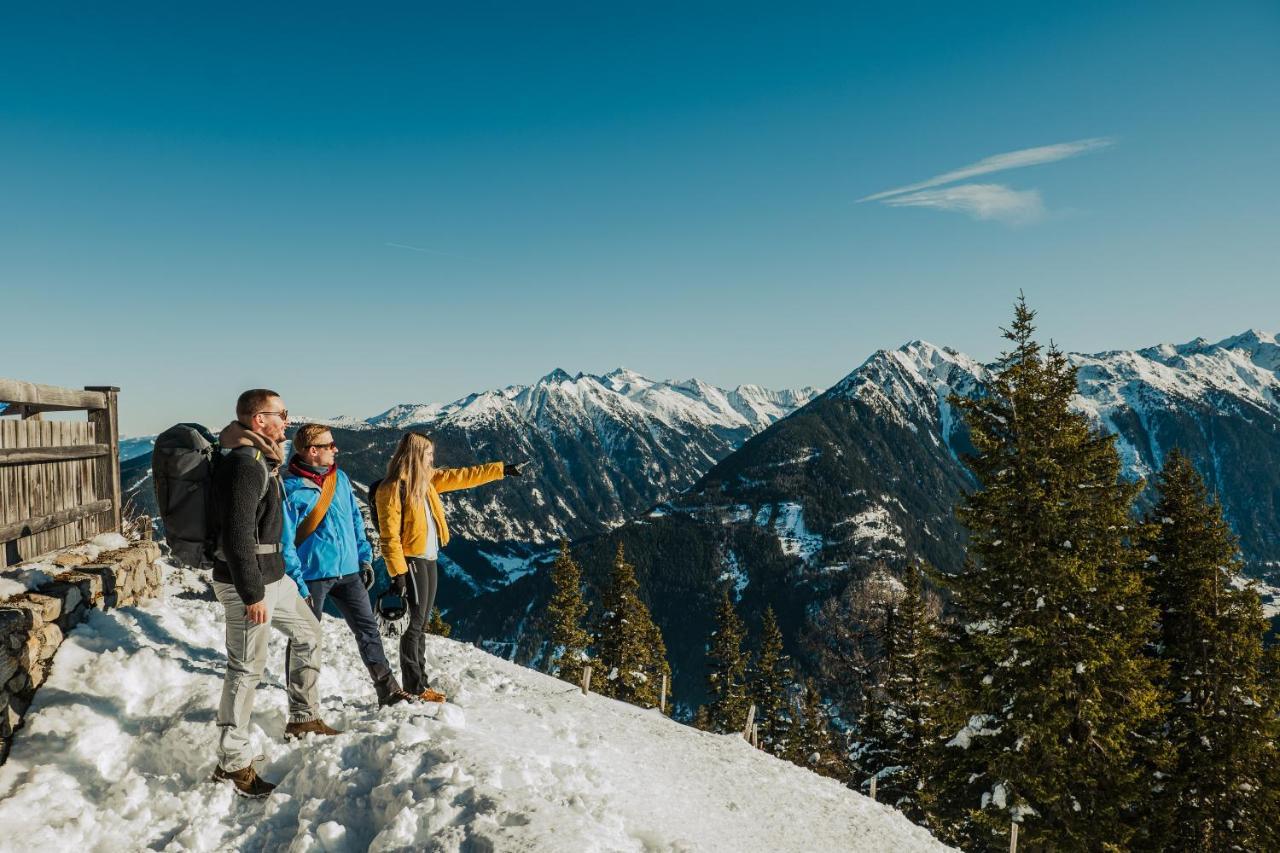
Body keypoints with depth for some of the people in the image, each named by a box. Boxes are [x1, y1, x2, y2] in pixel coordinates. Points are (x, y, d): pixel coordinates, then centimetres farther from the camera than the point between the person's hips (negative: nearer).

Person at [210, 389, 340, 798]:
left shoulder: (260, 459, 11)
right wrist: (252, 594, -23)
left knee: (308, 633, 21)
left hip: (273, 576, 11)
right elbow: (237, 535, -25)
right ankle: (233, 762, 13)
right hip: (248, 583, -11)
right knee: (247, 668, -1)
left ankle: (303, 718, 35)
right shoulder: (244, 464, -21)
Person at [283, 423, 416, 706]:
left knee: (368, 629, 7)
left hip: (348, 571, 6)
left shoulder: (340, 478, 7)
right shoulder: (292, 489, -13)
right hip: (312, 575, -6)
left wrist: (364, 558, 12)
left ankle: (388, 689, 15)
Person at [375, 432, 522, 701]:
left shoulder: (425, 479, 11)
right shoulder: (392, 489, -13)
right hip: (411, 560, -9)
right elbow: (389, 535, -16)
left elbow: (461, 476, 17)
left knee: (421, 623, 13)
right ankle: (413, 688, 5)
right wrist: (397, 573, -19)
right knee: (414, 623, -3)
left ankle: (419, 684, 20)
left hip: (429, 558, 9)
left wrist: (501, 469, 19)